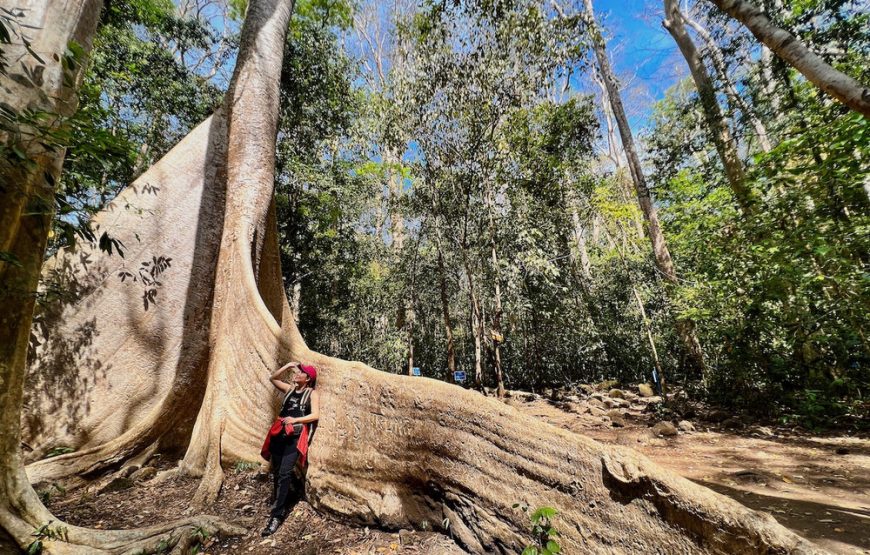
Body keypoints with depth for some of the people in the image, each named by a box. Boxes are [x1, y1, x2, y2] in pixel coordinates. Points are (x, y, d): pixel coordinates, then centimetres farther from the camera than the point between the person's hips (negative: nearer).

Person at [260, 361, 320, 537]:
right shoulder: (290, 389, 14)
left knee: (284, 473, -10)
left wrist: (295, 419, -19)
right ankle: (279, 504, 31)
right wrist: (287, 366, 7)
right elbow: (273, 378, 20)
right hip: (279, 433, 6)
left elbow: (315, 415, -10)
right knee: (276, 472, 13)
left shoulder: (312, 393, -2)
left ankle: (277, 515, -3)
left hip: (296, 436, -6)